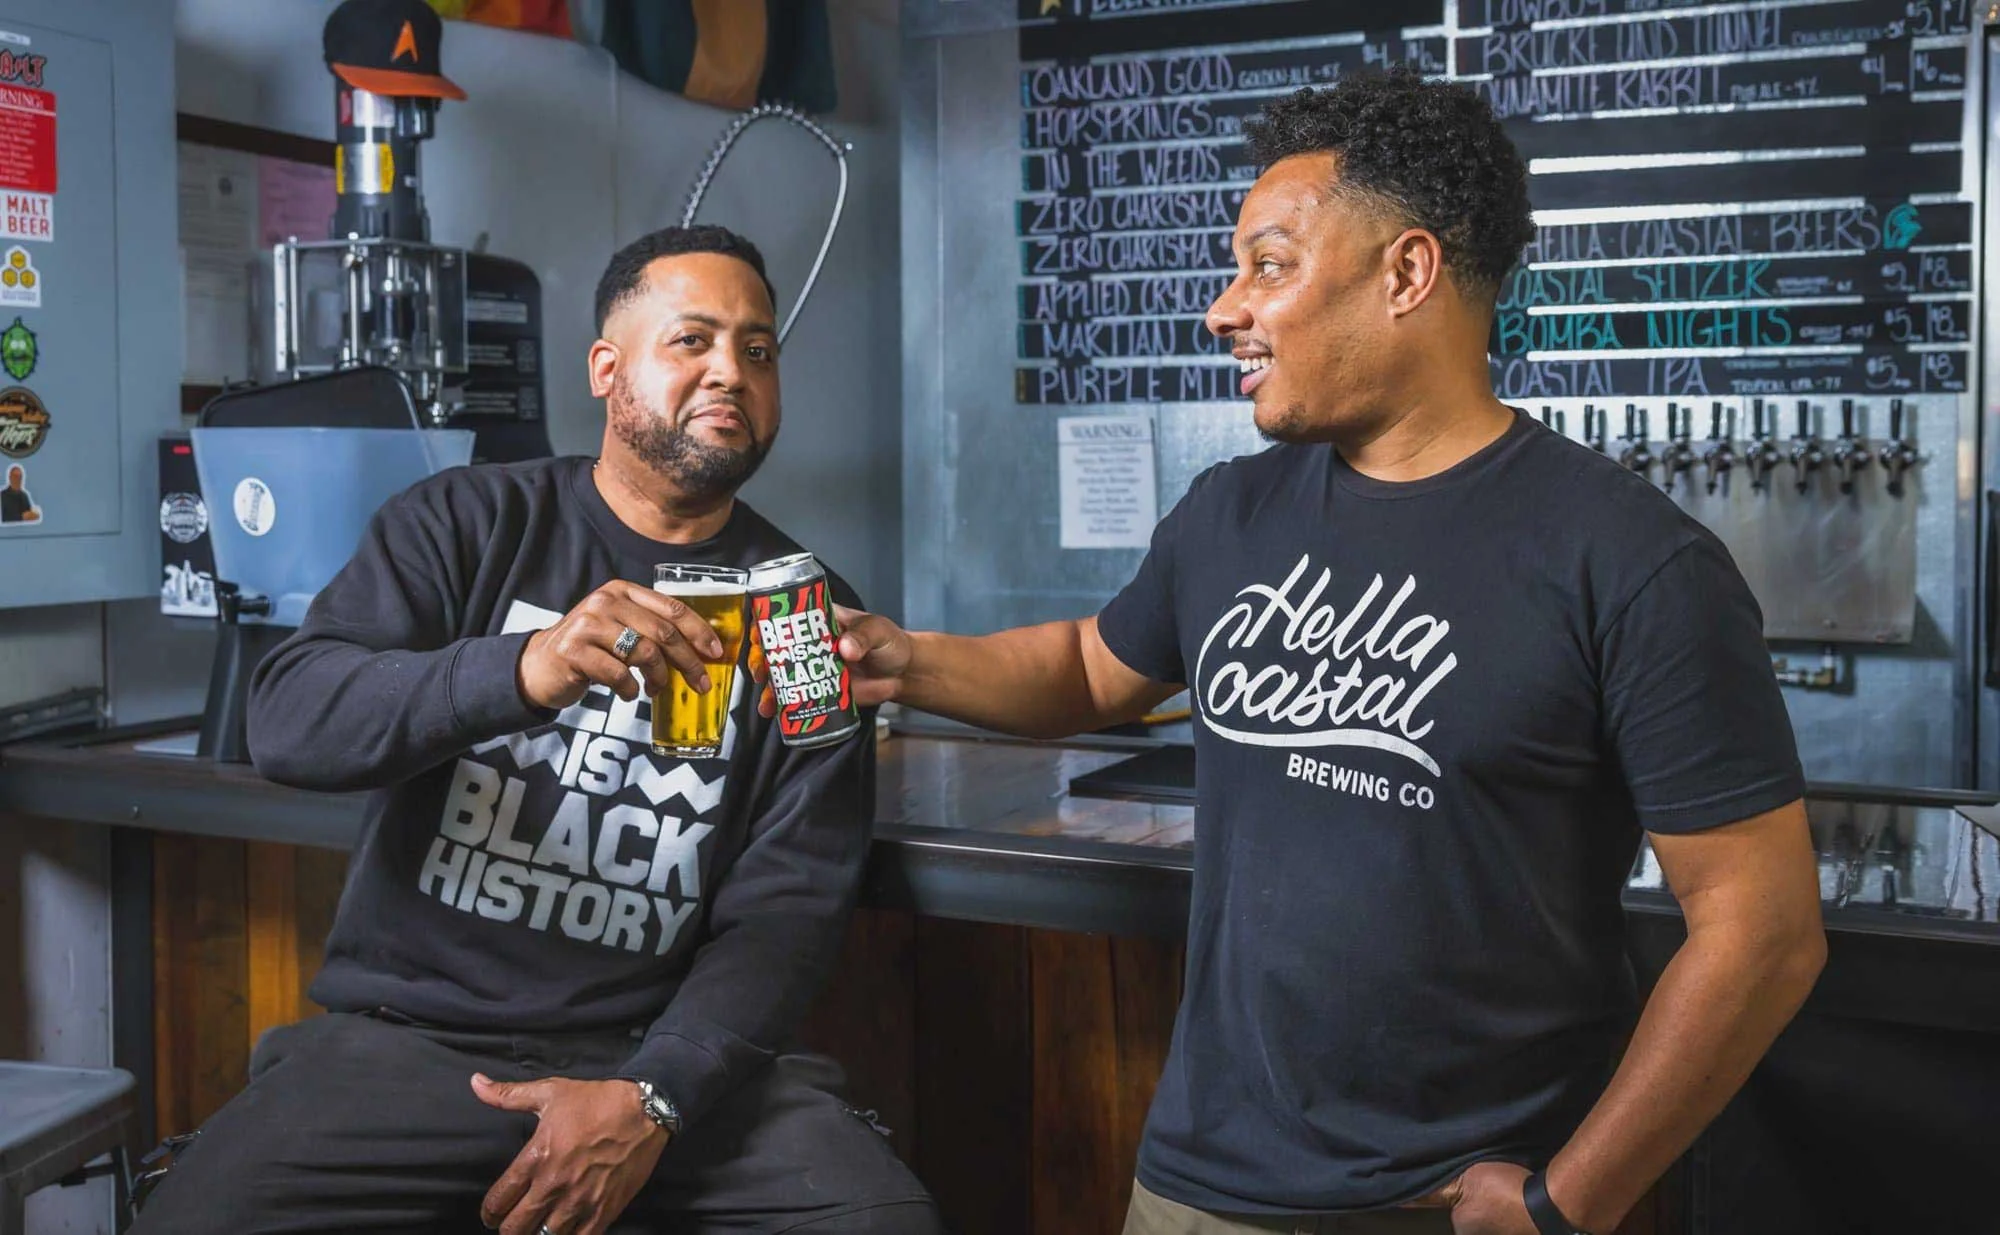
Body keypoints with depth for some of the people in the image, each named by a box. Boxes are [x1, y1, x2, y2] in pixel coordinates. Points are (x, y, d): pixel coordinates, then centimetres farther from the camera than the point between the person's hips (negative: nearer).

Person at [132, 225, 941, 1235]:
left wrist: (654, 1099, -18)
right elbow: (288, 724, -11)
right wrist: (520, 671, -30)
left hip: (668, 1049, 1)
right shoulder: (466, 522, 2)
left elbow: (793, 897, -3)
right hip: (408, 1031, 0)